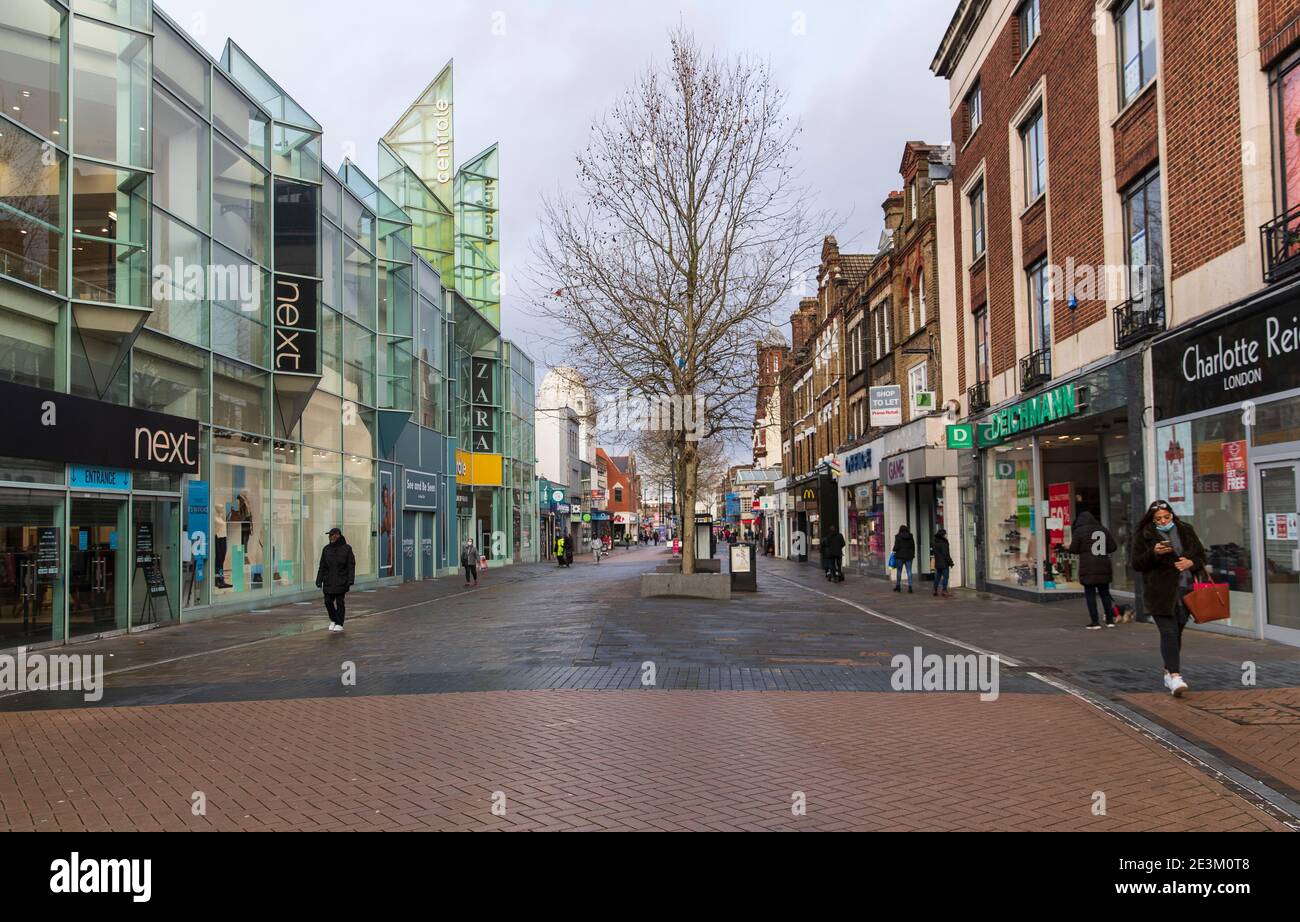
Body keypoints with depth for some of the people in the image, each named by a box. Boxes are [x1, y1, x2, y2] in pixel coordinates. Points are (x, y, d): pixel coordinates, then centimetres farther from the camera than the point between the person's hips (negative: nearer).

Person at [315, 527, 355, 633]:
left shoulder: (346, 548, -4)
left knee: (339, 602, -1)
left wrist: (350, 581, -13)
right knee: (328, 601, -1)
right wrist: (319, 581, 1)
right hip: (329, 581, 3)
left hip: (341, 581, -3)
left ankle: (339, 624, 9)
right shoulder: (326, 549, 5)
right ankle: (333, 620, 22)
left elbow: (351, 565, -6)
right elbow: (322, 566, 6)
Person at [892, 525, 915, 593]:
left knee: (899, 571, 9)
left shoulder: (898, 537, -9)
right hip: (909, 556, 3)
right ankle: (910, 586, -4)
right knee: (909, 571, 3)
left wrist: (894, 550, 7)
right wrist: (913, 555, 17)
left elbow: (896, 547, -14)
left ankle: (898, 586, 15)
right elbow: (913, 547, 8)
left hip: (900, 556, -3)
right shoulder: (910, 537, 4)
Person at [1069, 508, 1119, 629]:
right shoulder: (1104, 530, 8)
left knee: (1090, 594, 1)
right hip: (1104, 567, 5)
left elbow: (1073, 550, -4)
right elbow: (1113, 547, 9)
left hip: (1088, 568, -5)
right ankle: (1110, 620, 15)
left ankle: (1095, 622, -2)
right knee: (1105, 593, 14)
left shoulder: (1079, 531, -5)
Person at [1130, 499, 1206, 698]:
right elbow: (1136, 562, -3)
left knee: (1177, 631, 11)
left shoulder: (1186, 531, 11)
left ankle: (1169, 672, 25)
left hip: (1184, 590, 4)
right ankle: (1174, 676, -20)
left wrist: (1192, 562, -6)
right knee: (1169, 632, -14)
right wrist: (1154, 553, -19)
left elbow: (1201, 555, 16)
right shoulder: (1143, 534, 0)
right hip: (1160, 592, -4)